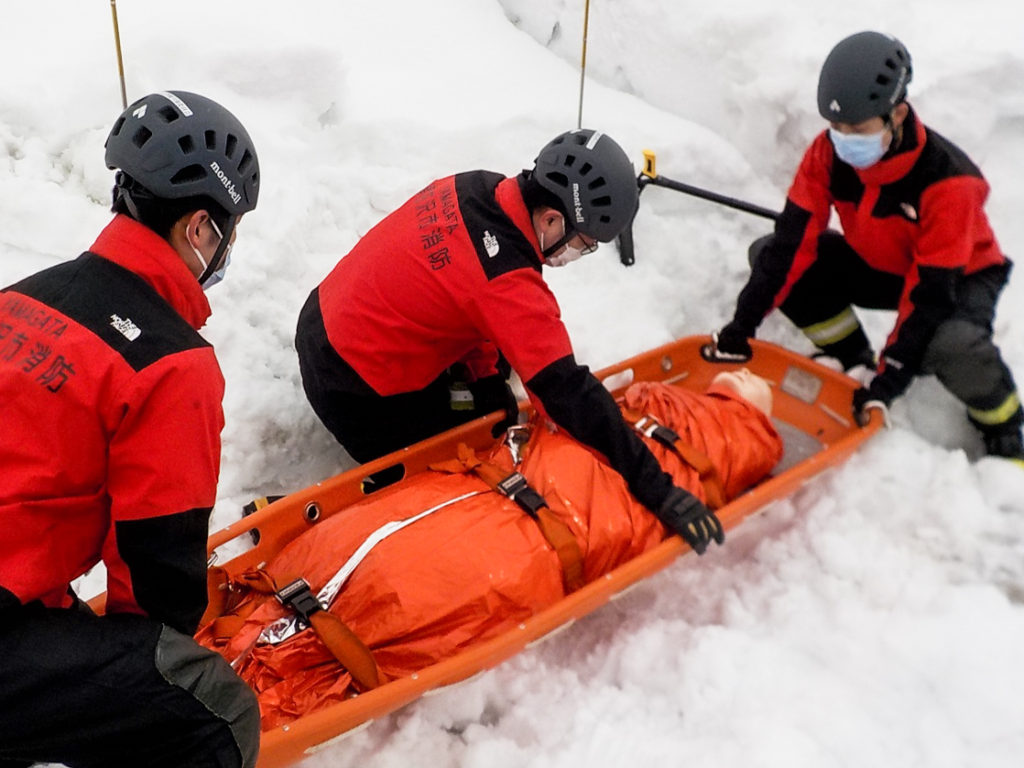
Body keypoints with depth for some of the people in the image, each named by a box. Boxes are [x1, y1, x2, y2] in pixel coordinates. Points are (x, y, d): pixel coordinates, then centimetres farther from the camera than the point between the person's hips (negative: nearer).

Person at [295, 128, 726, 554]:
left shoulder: (473, 188, -8)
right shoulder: (507, 283, -33)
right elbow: (567, 393, -32)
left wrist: (486, 376, 2)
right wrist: (655, 489, -28)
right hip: (351, 389, -8)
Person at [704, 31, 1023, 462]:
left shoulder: (947, 181, -34)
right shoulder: (829, 153, -20)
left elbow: (930, 292, -32)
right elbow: (792, 241, -18)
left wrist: (889, 379, -32)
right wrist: (742, 325, -22)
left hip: (958, 275, -5)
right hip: (879, 266, 6)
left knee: (952, 345, -41)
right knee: (767, 253, -12)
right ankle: (853, 361, 4)